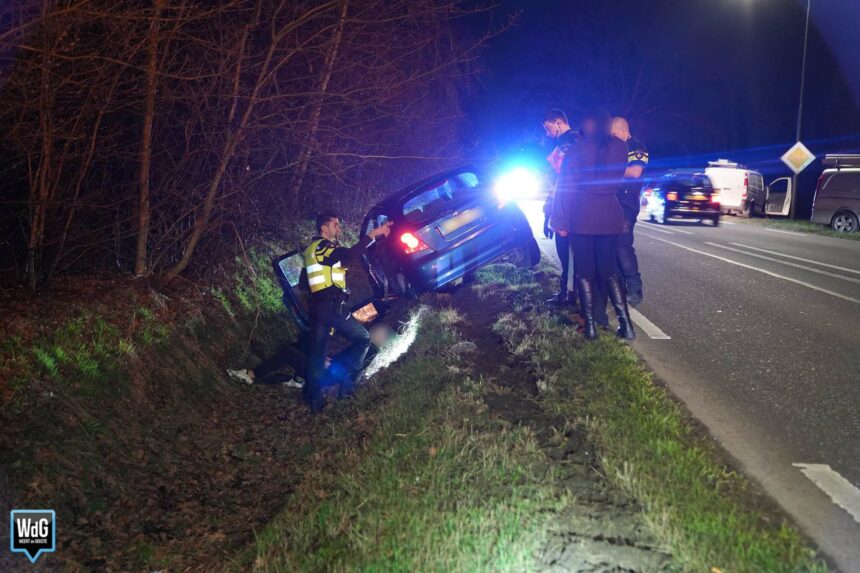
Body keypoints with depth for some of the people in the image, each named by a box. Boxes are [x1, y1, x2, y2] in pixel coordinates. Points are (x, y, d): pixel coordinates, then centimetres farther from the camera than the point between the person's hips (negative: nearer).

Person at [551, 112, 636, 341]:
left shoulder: (578, 148, -7)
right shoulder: (620, 147, 2)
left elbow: (565, 186, -8)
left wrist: (559, 220, -5)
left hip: (582, 218, -3)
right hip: (610, 216, 3)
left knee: (584, 272, 4)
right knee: (609, 271, 11)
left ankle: (590, 326, 2)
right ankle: (626, 324, 2)